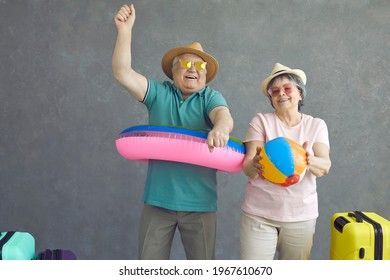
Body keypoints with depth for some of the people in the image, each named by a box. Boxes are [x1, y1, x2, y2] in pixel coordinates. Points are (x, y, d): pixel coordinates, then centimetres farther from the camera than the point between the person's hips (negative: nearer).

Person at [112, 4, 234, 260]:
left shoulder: (211, 97, 0)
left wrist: (220, 128, -46)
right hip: (158, 200, 1)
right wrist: (125, 30, -17)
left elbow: (224, 116, -21)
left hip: (199, 202, -1)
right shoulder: (158, 93, 4)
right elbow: (122, 72, -6)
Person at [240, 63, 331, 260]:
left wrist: (310, 161, -32)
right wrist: (255, 165, -34)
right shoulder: (261, 121, -3)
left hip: (301, 215, 2)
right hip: (259, 214, -2)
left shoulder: (317, 125, 4)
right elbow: (247, 168, -10)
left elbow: (325, 167, -8)